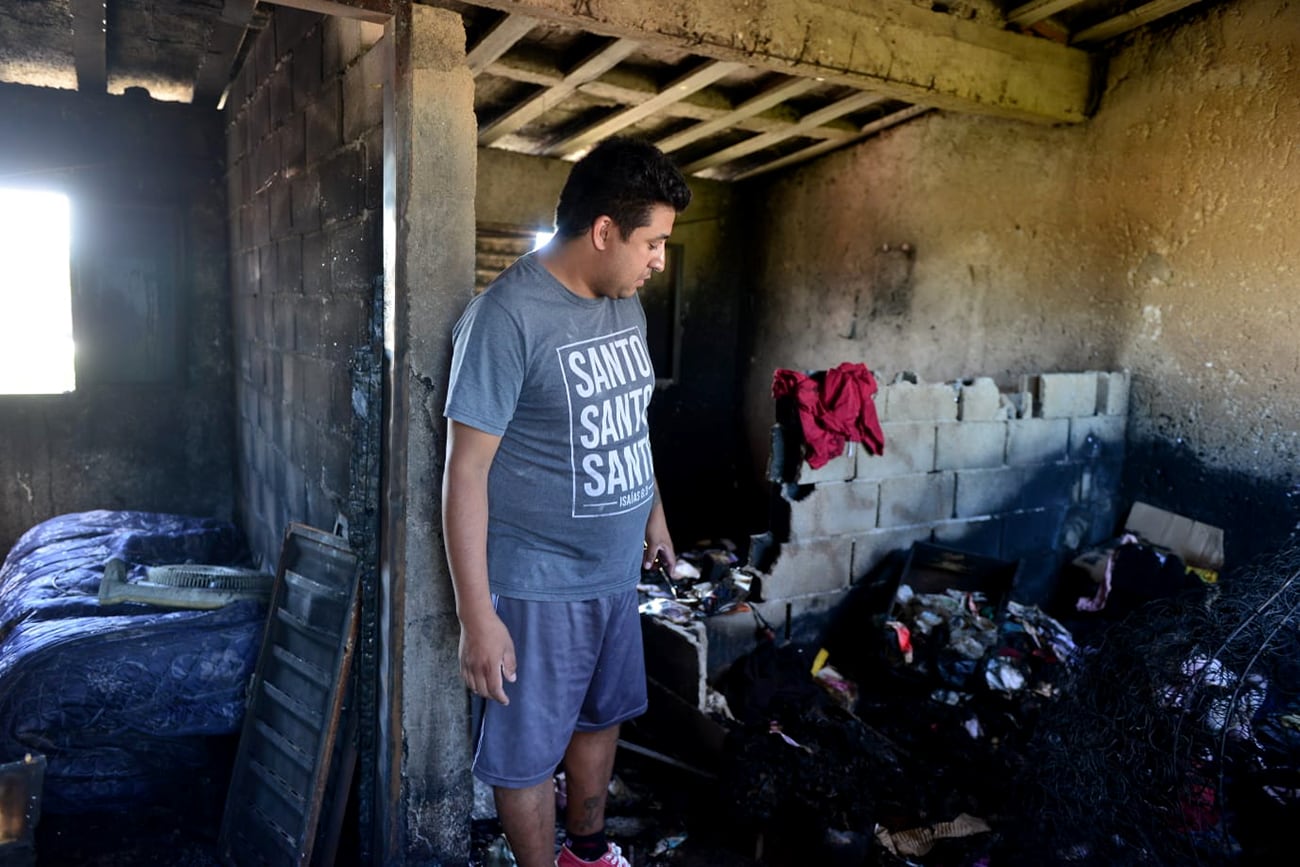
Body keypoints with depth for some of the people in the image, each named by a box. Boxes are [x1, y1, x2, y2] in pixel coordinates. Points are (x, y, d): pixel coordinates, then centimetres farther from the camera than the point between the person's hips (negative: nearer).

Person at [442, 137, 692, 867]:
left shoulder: (625, 302, 3)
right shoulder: (507, 318, -22)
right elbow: (467, 472, -21)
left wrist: (654, 511, 20)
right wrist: (477, 615, -21)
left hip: (616, 570, 8)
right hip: (539, 585, -8)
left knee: (602, 718, 24)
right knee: (530, 749, 11)